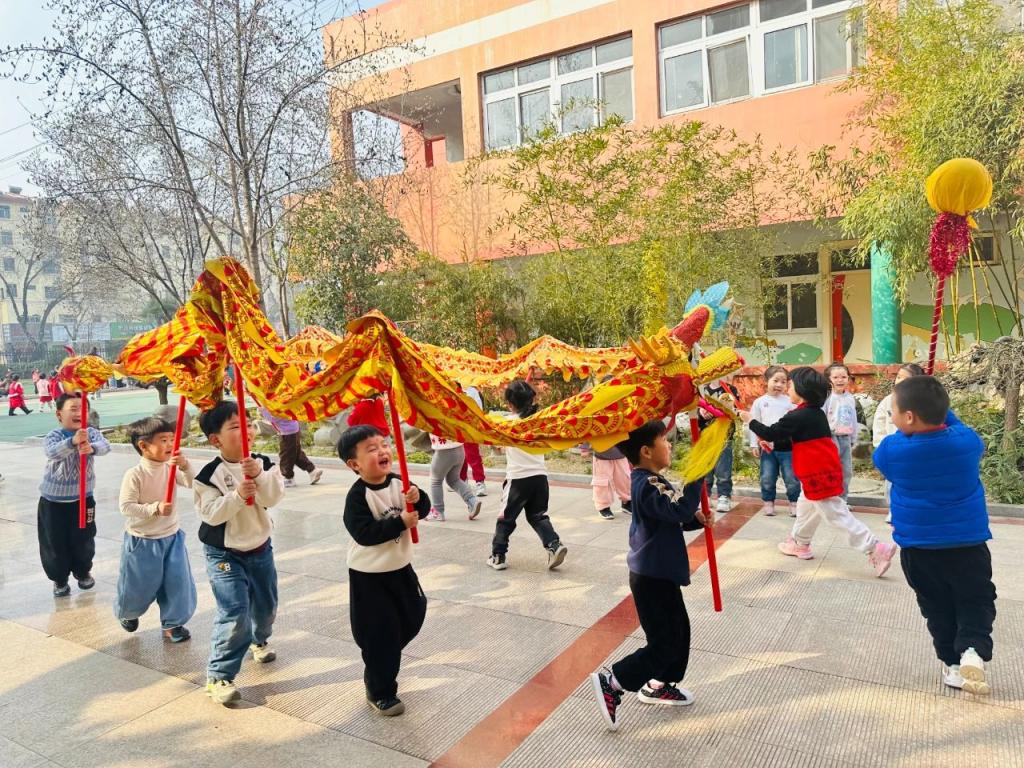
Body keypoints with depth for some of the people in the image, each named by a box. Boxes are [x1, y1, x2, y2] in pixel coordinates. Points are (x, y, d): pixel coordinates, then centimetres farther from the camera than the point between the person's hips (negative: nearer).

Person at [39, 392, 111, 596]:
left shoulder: (91, 433, -8)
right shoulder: (53, 436, -14)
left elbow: (105, 446, -28)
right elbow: (52, 452, -37)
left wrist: (92, 448, -52)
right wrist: (73, 441, -56)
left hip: (83, 498, 2)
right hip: (53, 500, -2)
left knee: (84, 539, 14)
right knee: (54, 542, 7)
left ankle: (83, 572, 36)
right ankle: (59, 579, 26)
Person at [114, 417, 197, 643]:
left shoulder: (172, 468, -7)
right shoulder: (134, 475, -18)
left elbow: (194, 484, -17)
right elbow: (126, 507, -20)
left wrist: (185, 465, -33)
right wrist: (155, 509, -29)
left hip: (172, 537, 3)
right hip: (142, 541, -3)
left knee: (178, 582, 3)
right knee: (139, 586, 15)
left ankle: (172, 622, 21)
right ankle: (126, 613, 47)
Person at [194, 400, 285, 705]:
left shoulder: (263, 463, -8)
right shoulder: (209, 474, -17)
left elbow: (273, 498, -20)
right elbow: (211, 514, -21)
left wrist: (259, 475, -37)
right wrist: (237, 496, -35)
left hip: (260, 548, 5)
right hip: (224, 554, -4)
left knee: (266, 605, 20)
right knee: (235, 614, -12)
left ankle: (259, 640, 52)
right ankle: (218, 676, 4)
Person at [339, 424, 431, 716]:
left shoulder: (398, 482, -4)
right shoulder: (358, 495, -21)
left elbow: (423, 510, 0)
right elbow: (364, 533, -29)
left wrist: (417, 499, -22)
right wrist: (400, 522, -28)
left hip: (400, 568, 7)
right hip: (369, 575, -7)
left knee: (411, 618, 20)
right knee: (379, 634, 1)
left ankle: (380, 669, 45)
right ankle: (380, 693, 21)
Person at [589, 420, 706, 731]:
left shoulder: (650, 481, 9)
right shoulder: (649, 485, -24)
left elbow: (673, 519, 18)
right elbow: (681, 509, -37)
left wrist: (696, 519, 0)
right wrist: (697, 474, -33)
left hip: (660, 573, 10)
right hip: (652, 577, -10)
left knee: (678, 630, 20)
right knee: (664, 643, -1)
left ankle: (659, 685, 36)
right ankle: (611, 682, 8)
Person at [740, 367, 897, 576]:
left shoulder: (798, 416, -20)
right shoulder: (816, 412, 9)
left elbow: (771, 433, -15)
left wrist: (750, 421, -2)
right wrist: (769, 439, 14)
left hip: (819, 473, -10)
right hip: (823, 470, 10)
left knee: (837, 514, -4)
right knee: (805, 505, 23)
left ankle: (875, 548, -4)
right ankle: (800, 544, 37)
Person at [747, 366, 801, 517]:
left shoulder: (790, 401, 1)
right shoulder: (759, 402, 2)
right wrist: (754, 445, 2)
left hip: (787, 446, 0)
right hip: (767, 446, 1)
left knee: (791, 477, 3)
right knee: (767, 477, 7)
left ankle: (794, 502, 19)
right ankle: (768, 502, 22)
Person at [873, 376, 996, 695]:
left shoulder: (892, 450, -17)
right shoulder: (968, 440, -13)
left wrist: (903, 429, 6)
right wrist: (939, 410, 9)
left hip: (917, 546, 0)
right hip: (968, 542, 0)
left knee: (938, 607, 16)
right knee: (976, 601, 13)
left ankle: (952, 662, 19)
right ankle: (973, 650, -8)